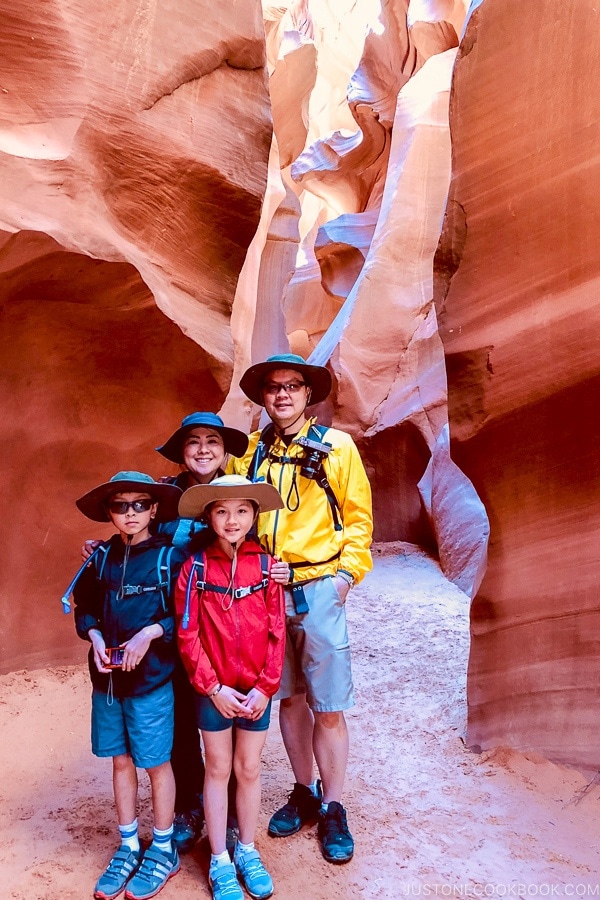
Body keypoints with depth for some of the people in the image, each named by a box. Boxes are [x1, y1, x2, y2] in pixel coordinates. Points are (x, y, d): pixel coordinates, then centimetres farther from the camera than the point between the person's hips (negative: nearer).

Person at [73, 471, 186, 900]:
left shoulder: (170, 556, -10)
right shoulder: (102, 558, 4)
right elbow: (85, 606, 12)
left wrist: (151, 632, -21)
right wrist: (95, 636, -6)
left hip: (151, 678, -4)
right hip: (107, 678, 5)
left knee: (156, 763, 10)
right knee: (121, 761, 17)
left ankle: (163, 851, 31)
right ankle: (128, 848, 36)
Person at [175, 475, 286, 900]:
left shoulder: (266, 565, -6)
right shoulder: (195, 566, -9)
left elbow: (277, 632, -4)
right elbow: (188, 635, -8)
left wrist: (265, 688, -7)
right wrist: (213, 688, -10)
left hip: (256, 689, 1)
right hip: (213, 689, -1)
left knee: (249, 769, 15)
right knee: (218, 769, 14)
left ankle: (247, 851, 36)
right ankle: (220, 860, 31)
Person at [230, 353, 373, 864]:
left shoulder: (335, 446, -1)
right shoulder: (250, 452, 7)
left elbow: (358, 515, 2)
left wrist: (348, 571, -6)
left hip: (317, 589, -3)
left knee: (327, 706, 3)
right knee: (288, 698, 15)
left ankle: (332, 809, 23)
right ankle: (304, 793, 34)